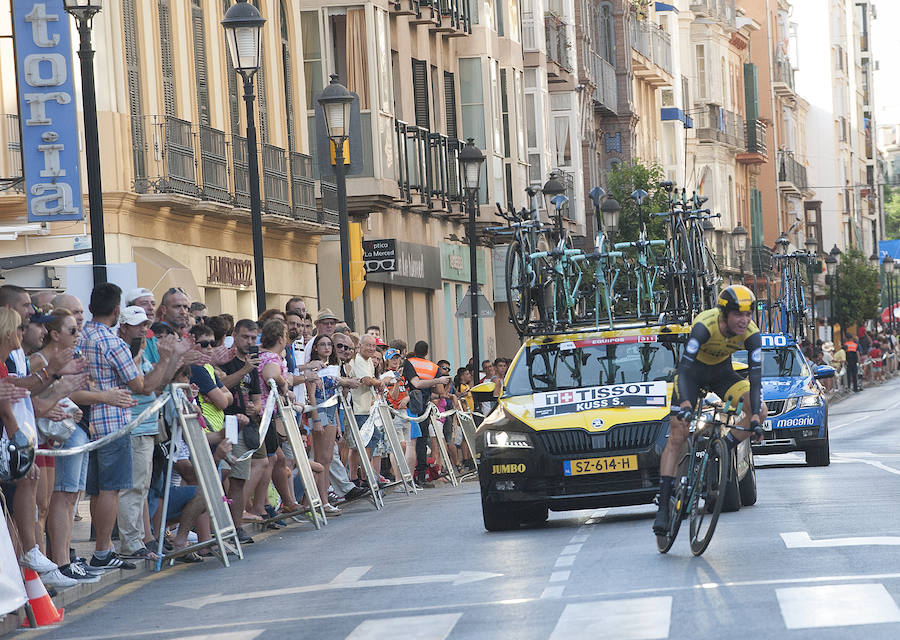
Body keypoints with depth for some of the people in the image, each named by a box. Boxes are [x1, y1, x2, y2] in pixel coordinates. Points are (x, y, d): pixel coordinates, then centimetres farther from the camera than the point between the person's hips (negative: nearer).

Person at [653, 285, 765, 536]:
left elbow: (755, 378, -25)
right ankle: (663, 508, -12)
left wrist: (755, 416, -38)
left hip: (721, 372, 3)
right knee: (676, 437, -12)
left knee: (760, 412, -20)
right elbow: (684, 369, -39)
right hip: (693, 371, -3)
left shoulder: (751, 335, -24)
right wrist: (685, 404, -54)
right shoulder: (704, 327, -34)